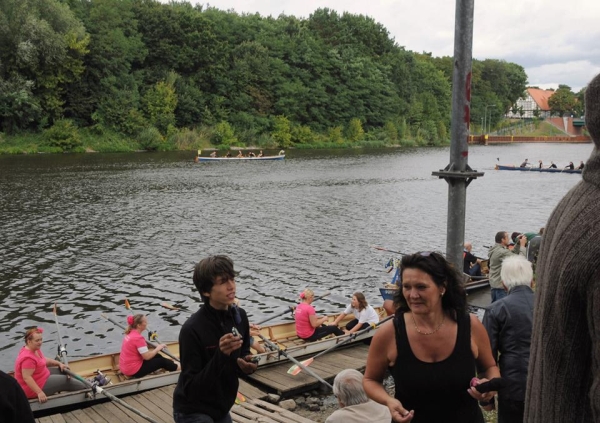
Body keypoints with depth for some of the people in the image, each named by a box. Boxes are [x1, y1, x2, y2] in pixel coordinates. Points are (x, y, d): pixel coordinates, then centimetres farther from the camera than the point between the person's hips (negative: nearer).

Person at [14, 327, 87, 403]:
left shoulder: (35, 350, 2)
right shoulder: (28, 358, -31)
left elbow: (44, 360, 18)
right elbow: (26, 377, -34)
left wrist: (59, 363, 7)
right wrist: (39, 392, -37)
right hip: (32, 389, -10)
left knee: (62, 370, 14)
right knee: (66, 381, -2)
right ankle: (85, 389, 15)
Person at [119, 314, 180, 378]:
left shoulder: (130, 333, 3)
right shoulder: (138, 338, -25)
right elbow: (147, 357, -21)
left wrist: (156, 349, 4)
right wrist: (158, 348, -6)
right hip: (134, 371, -8)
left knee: (157, 356, 19)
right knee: (161, 361, 6)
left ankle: (173, 364, 33)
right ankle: (177, 367, 26)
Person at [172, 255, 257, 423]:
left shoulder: (240, 316, -6)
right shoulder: (192, 329, -25)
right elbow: (191, 389, -24)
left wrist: (246, 365, -14)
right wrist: (221, 355, -35)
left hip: (221, 409, 6)